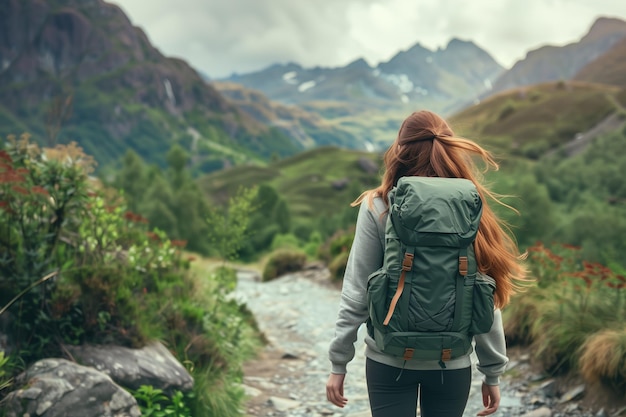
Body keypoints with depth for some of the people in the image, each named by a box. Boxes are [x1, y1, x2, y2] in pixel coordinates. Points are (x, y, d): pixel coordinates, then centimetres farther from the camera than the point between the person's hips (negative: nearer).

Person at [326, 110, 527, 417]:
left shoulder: (378, 208, -9)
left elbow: (356, 293, -8)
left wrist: (338, 361, 0)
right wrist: (492, 371, 5)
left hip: (389, 360, -1)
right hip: (452, 364, 2)